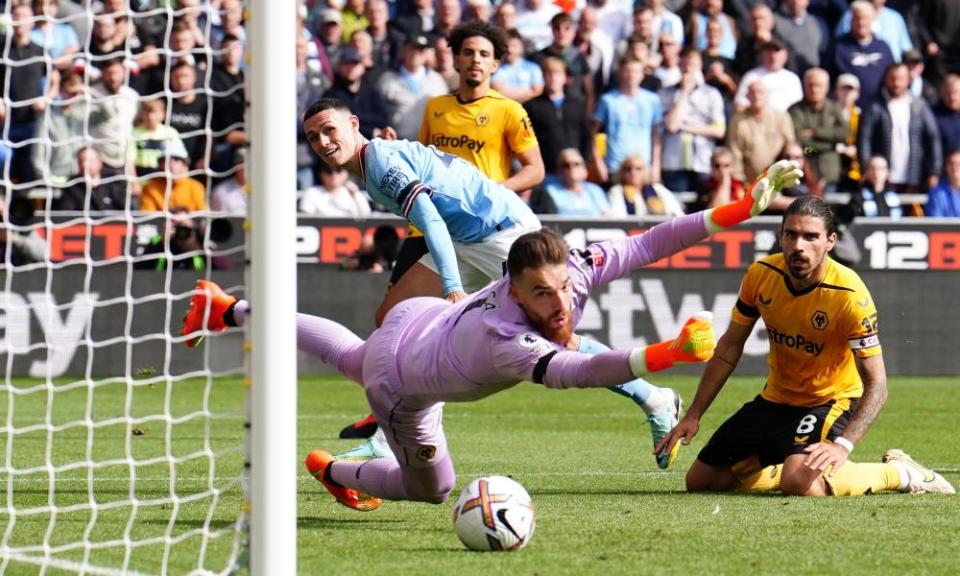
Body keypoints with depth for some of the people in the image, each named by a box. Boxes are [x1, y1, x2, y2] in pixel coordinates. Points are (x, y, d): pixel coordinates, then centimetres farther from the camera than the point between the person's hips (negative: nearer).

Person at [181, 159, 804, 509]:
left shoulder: (576, 266, -33)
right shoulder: (503, 340, -51)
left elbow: (649, 243, -33)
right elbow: (574, 372, -67)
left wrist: (745, 207, -42)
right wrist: (675, 351, -80)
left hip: (424, 316, 7)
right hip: (403, 379, -7)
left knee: (354, 359, 38)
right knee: (432, 488, 15)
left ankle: (232, 310, 55)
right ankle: (333, 470, 40)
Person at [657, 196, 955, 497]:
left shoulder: (850, 296, -27)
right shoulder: (761, 275, -12)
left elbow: (876, 384, -25)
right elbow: (729, 347, 2)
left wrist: (843, 445, -39)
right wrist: (693, 415, -1)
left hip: (830, 402, -6)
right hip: (775, 399, 6)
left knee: (799, 485, -34)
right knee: (699, 481, 6)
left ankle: (897, 472, -8)